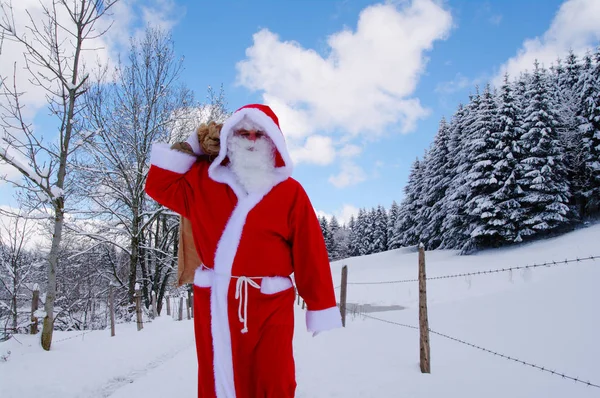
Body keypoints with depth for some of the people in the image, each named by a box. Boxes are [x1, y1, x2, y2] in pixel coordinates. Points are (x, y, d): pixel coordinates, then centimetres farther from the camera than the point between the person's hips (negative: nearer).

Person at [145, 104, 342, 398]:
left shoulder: (290, 191, -3)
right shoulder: (204, 182, 8)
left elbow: (310, 254, -3)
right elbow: (159, 185, 17)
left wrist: (321, 308, -3)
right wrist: (189, 148, 10)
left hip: (269, 305, -3)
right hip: (214, 302, 3)